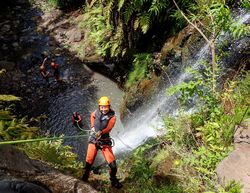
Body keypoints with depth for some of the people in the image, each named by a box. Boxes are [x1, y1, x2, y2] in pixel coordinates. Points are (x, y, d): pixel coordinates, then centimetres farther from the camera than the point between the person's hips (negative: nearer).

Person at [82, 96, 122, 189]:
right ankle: (85, 178, 25)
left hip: (105, 141, -2)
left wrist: (101, 132, -43)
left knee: (112, 164, -6)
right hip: (94, 139, 2)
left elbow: (109, 128, -26)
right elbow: (92, 116, 24)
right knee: (89, 161, 2)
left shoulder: (112, 117, -10)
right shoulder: (97, 112, 0)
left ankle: (114, 180, 19)